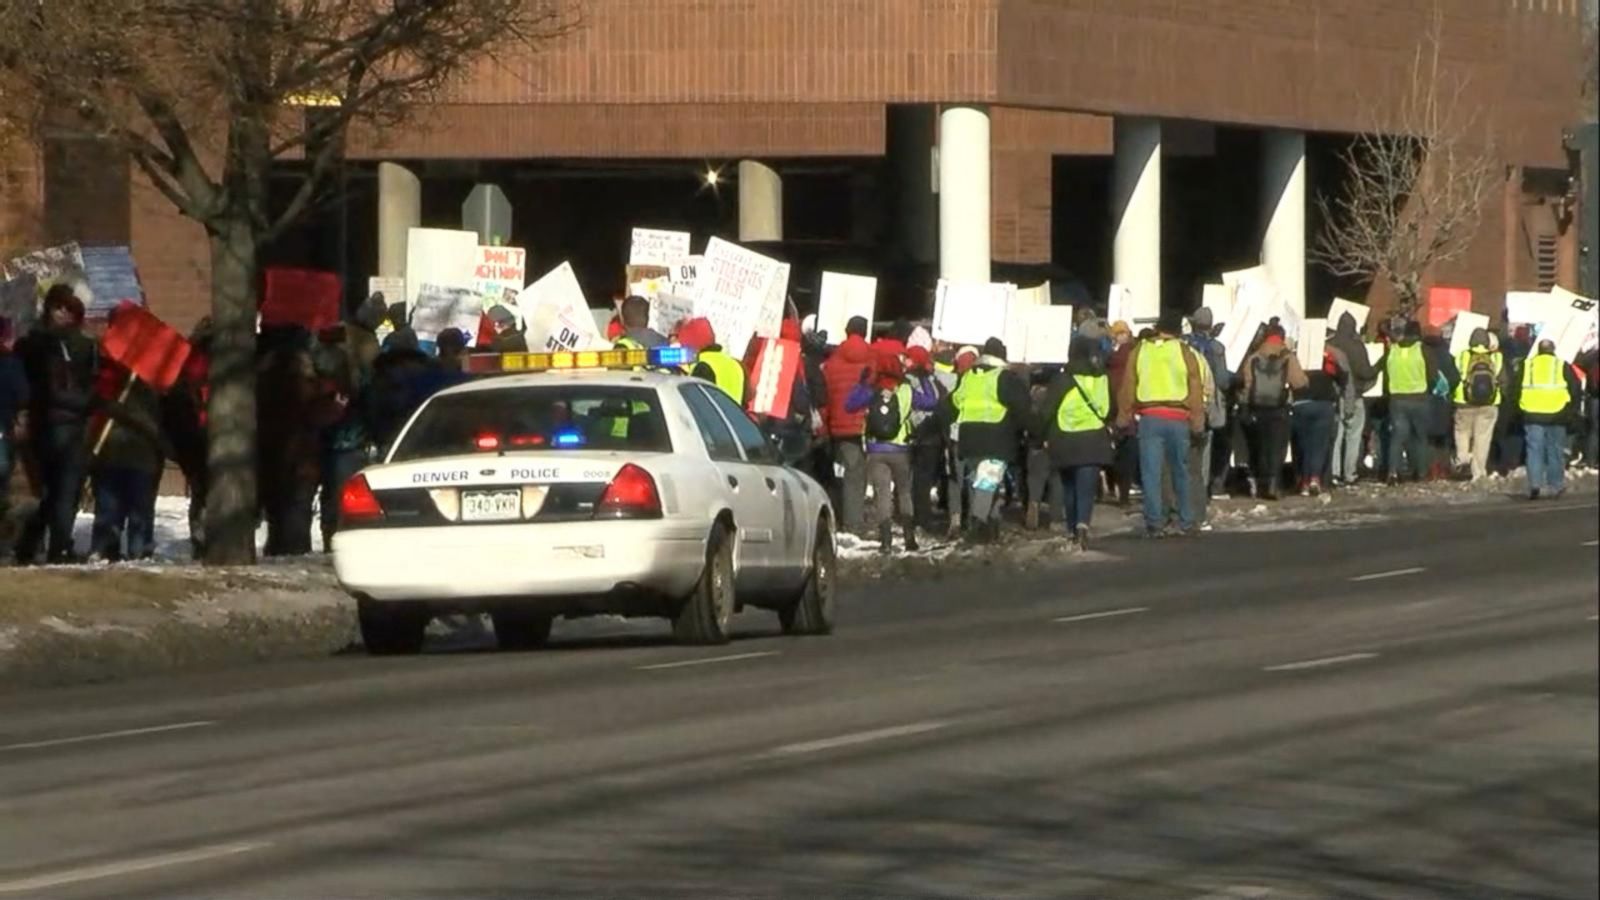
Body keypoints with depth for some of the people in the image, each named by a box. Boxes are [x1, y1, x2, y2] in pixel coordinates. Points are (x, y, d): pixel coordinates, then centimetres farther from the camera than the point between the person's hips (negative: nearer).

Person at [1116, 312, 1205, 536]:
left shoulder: (1138, 352, 5)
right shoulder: (1185, 354, 1)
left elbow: (1127, 388, 6)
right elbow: (1196, 392, 2)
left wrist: (1124, 418, 13)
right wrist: (1197, 425, 7)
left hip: (1148, 417, 0)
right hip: (1178, 419, 0)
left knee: (1151, 473, 0)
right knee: (1180, 471, 12)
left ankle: (1154, 522, -6)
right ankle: (1186, 521, 17)